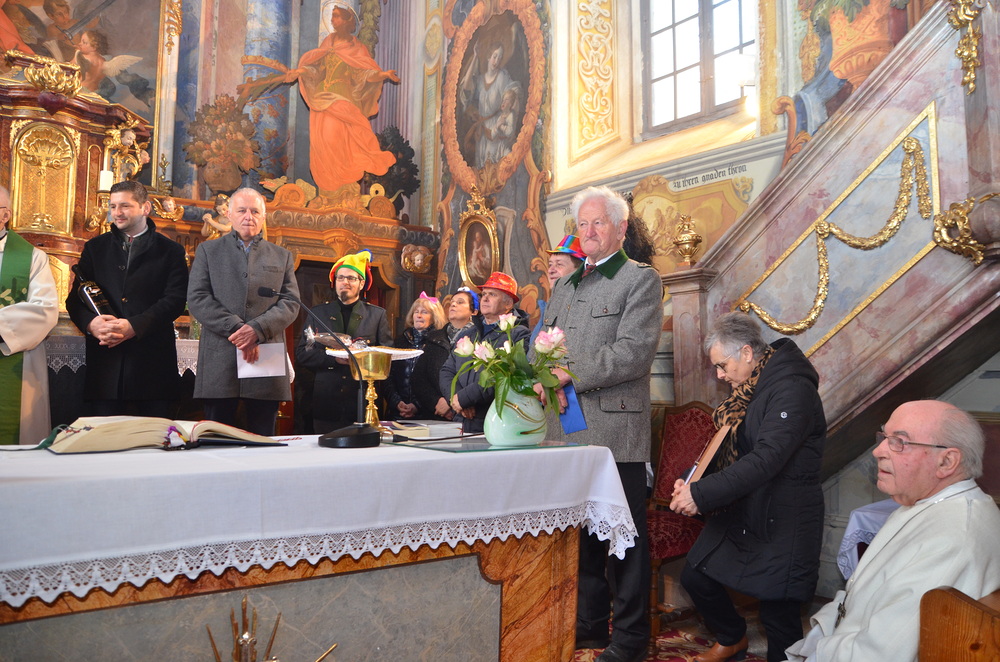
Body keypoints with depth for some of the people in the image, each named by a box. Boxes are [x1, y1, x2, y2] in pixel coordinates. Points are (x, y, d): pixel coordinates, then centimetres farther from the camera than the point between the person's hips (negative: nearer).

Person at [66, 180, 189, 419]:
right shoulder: (95, 248, 16)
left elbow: (175, 300, -4)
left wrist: (134, 326, -17)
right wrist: (90, 323, -12)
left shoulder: (170, 251, 7)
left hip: (152, 359, -2)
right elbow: (75, 298, 10)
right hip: (105, 360, 2)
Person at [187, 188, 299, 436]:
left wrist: (257, 329, -12)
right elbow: (197, 299, 2)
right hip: (219, 363, -1)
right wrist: (235, 329, -11)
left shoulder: (282, 257, 16)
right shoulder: (208, 250, 14)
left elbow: (291, 303, 5)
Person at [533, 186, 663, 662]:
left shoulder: (641, 280, -3)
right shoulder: (563, 286, 19)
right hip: (568, 430, 7)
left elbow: (634, 351, -15)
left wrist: (568, 373, -16)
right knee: (581, 534, 16)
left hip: (615, 434, -6)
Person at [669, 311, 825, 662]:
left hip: (781, 523, -9)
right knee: (694, 575, 12)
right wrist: (692, 482, -2)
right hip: (739, 513, 9)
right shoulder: (747, 390, 9)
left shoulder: (793, 390, -20)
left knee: (778, 611, -2)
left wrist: (702, 494, -30)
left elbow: (766, 459, -29)